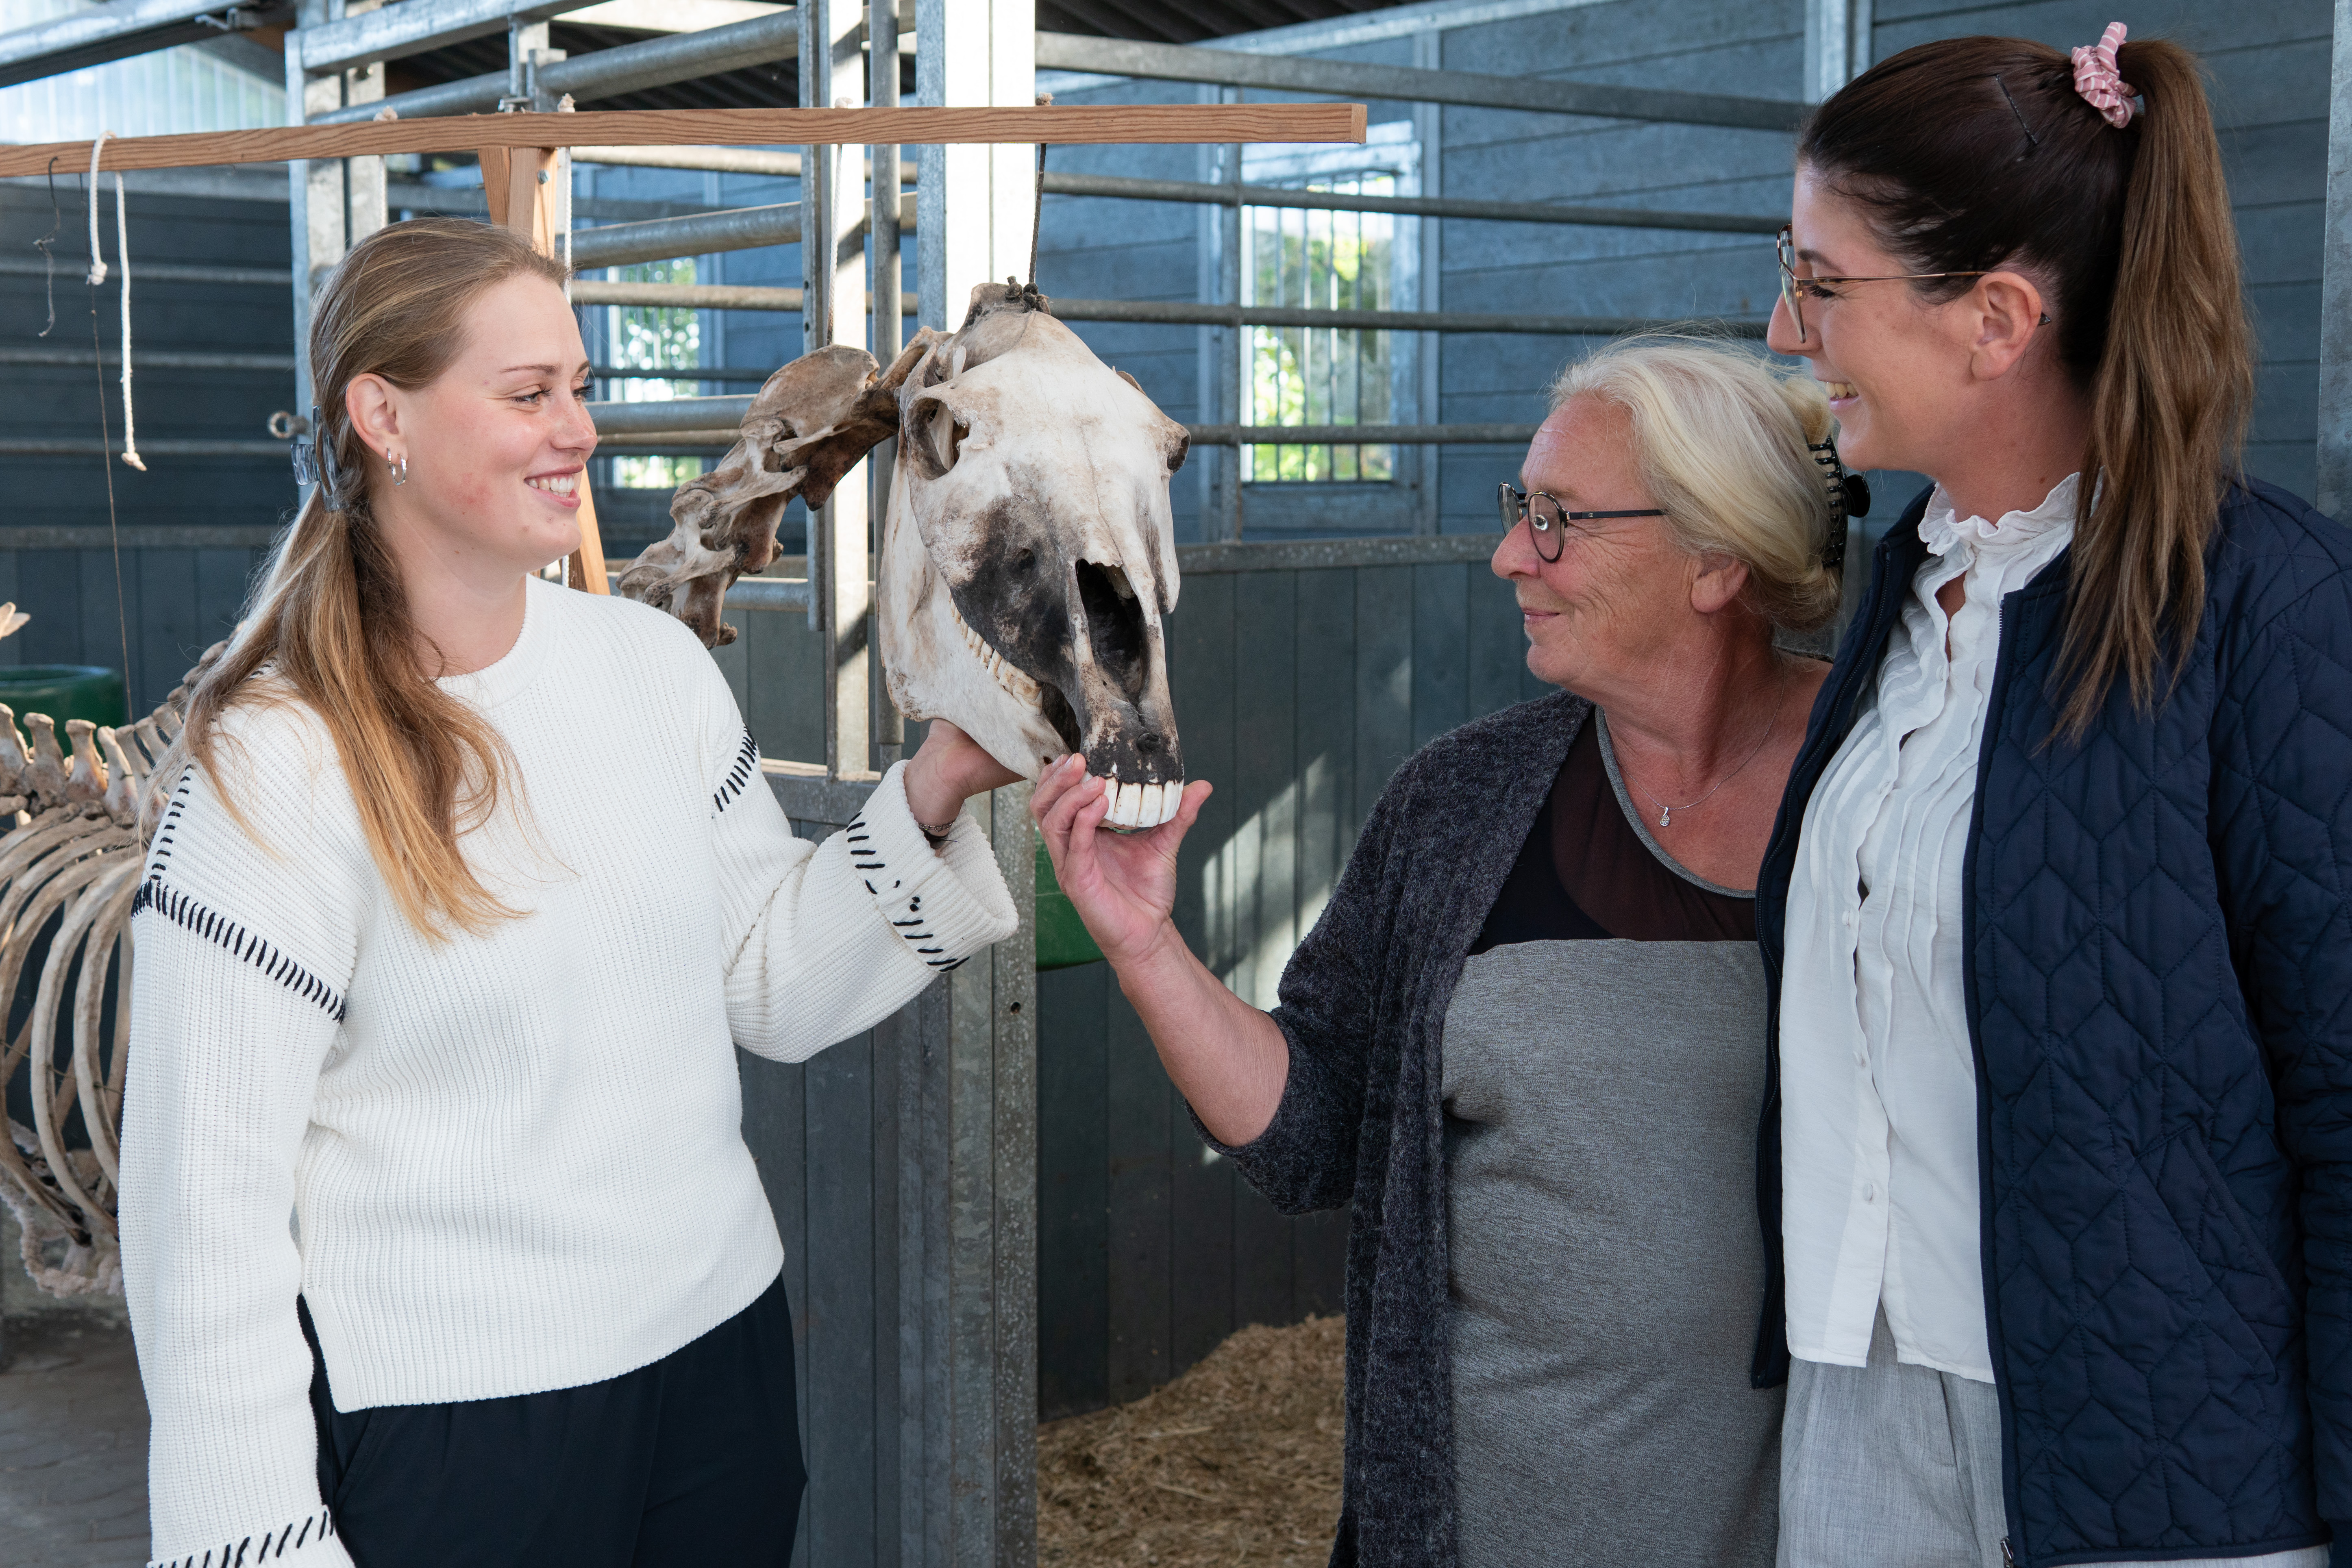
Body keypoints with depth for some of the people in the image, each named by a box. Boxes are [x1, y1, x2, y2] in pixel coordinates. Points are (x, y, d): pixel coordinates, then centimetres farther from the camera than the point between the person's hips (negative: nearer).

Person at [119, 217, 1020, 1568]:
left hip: (724, 1352, 6)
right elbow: (208, 1196, -13)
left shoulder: (654, 661, 2)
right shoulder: (274, 763, -14)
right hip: (447, 1422, -5)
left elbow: (775, 988, 7)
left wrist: (928, 799, -7)